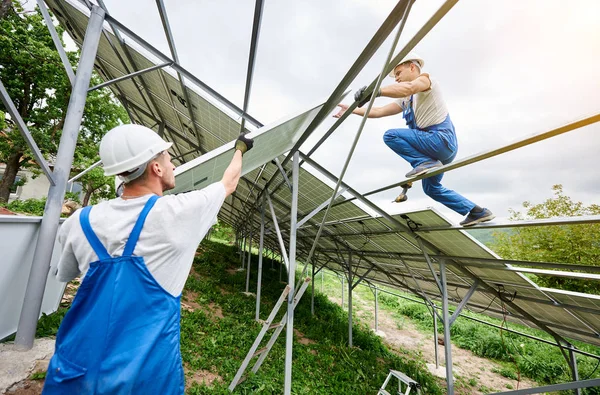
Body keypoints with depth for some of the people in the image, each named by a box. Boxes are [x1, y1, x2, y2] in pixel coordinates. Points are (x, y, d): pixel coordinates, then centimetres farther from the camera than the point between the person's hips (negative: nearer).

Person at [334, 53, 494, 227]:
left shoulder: (425, 78, -2)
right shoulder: (405, 100, 21)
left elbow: (408, 88, -28)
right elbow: (379, 111, 16)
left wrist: (375, 91, -37)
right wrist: (352, 110, 12)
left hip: (442, 139, -10)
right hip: (439, 147, 10)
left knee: (391, 136, -17)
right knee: (431, 188, 22)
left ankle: (426, 163, -20)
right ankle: (477, 212, 27)